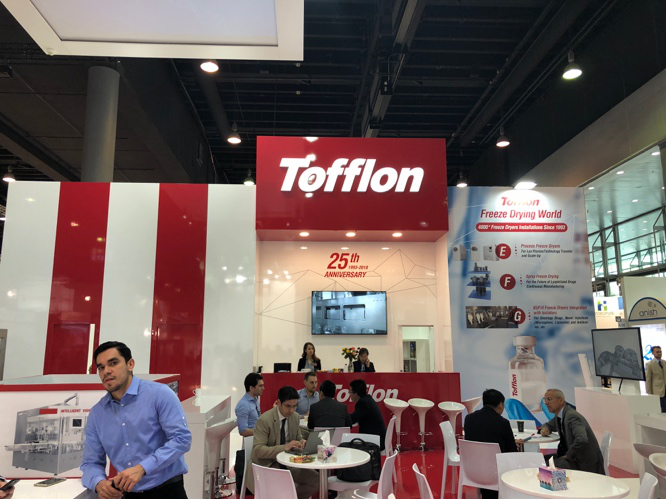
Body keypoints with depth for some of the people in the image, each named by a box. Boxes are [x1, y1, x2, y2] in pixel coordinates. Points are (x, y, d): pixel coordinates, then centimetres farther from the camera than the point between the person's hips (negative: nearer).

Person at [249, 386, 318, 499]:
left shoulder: (295, 417, 1)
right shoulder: (264, 420, -19)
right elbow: (258, 450, -23)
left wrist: (301, 442, -10)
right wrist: (284, 447, -33)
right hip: (267, 465, -6)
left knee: (315, 479, -13)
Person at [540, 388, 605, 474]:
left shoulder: (572, 416, -22)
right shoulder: (559, 417, 7)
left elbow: (582, 440, -36)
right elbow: (548, 425, 28)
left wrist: (568, 455, -22)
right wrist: (545, 429, 2)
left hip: (587, 464, -9)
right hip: (574, 457, 9)